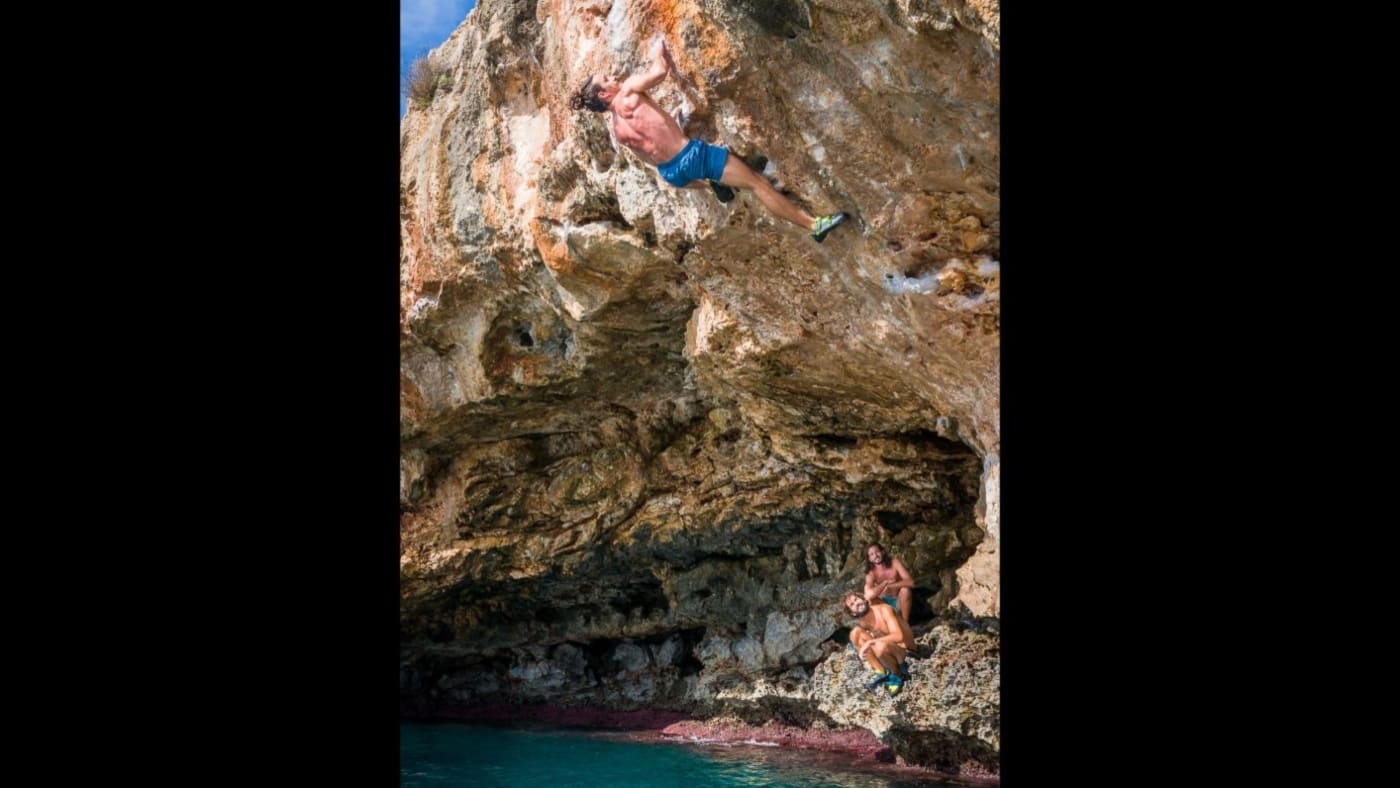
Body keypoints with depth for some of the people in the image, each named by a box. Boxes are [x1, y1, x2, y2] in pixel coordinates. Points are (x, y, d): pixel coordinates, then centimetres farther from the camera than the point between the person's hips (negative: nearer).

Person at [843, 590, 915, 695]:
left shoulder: (884, 609, -24)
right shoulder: (862, 623, -5)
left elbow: (898, 636, -34)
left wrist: (870, 642, -35)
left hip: (905, 649, -6)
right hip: (887, 647, 6)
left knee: (880, 646, -39)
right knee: (855, 633, -11)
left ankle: (898, 675, -7)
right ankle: (882, 673, -4)